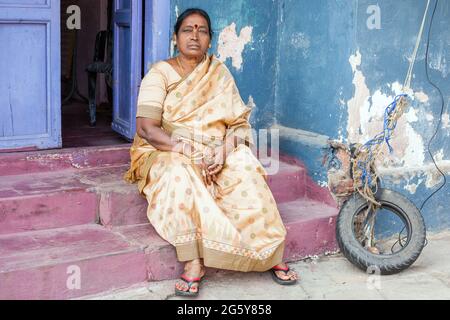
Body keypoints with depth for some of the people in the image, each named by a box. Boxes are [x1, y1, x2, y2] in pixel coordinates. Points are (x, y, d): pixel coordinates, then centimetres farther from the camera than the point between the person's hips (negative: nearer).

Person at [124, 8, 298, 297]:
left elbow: (240, 123, 1)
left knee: (244, 168, -28)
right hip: (167, 153, -2)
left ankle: (271, 253, -23)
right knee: (180, 174, -37)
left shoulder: (220, 73, 9)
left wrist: (224, 149, -21)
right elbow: (146, 128, -14)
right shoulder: (160, 73, -2)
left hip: (216, 153, 3)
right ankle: (194, 262, -38)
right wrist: (190, 151, -25)